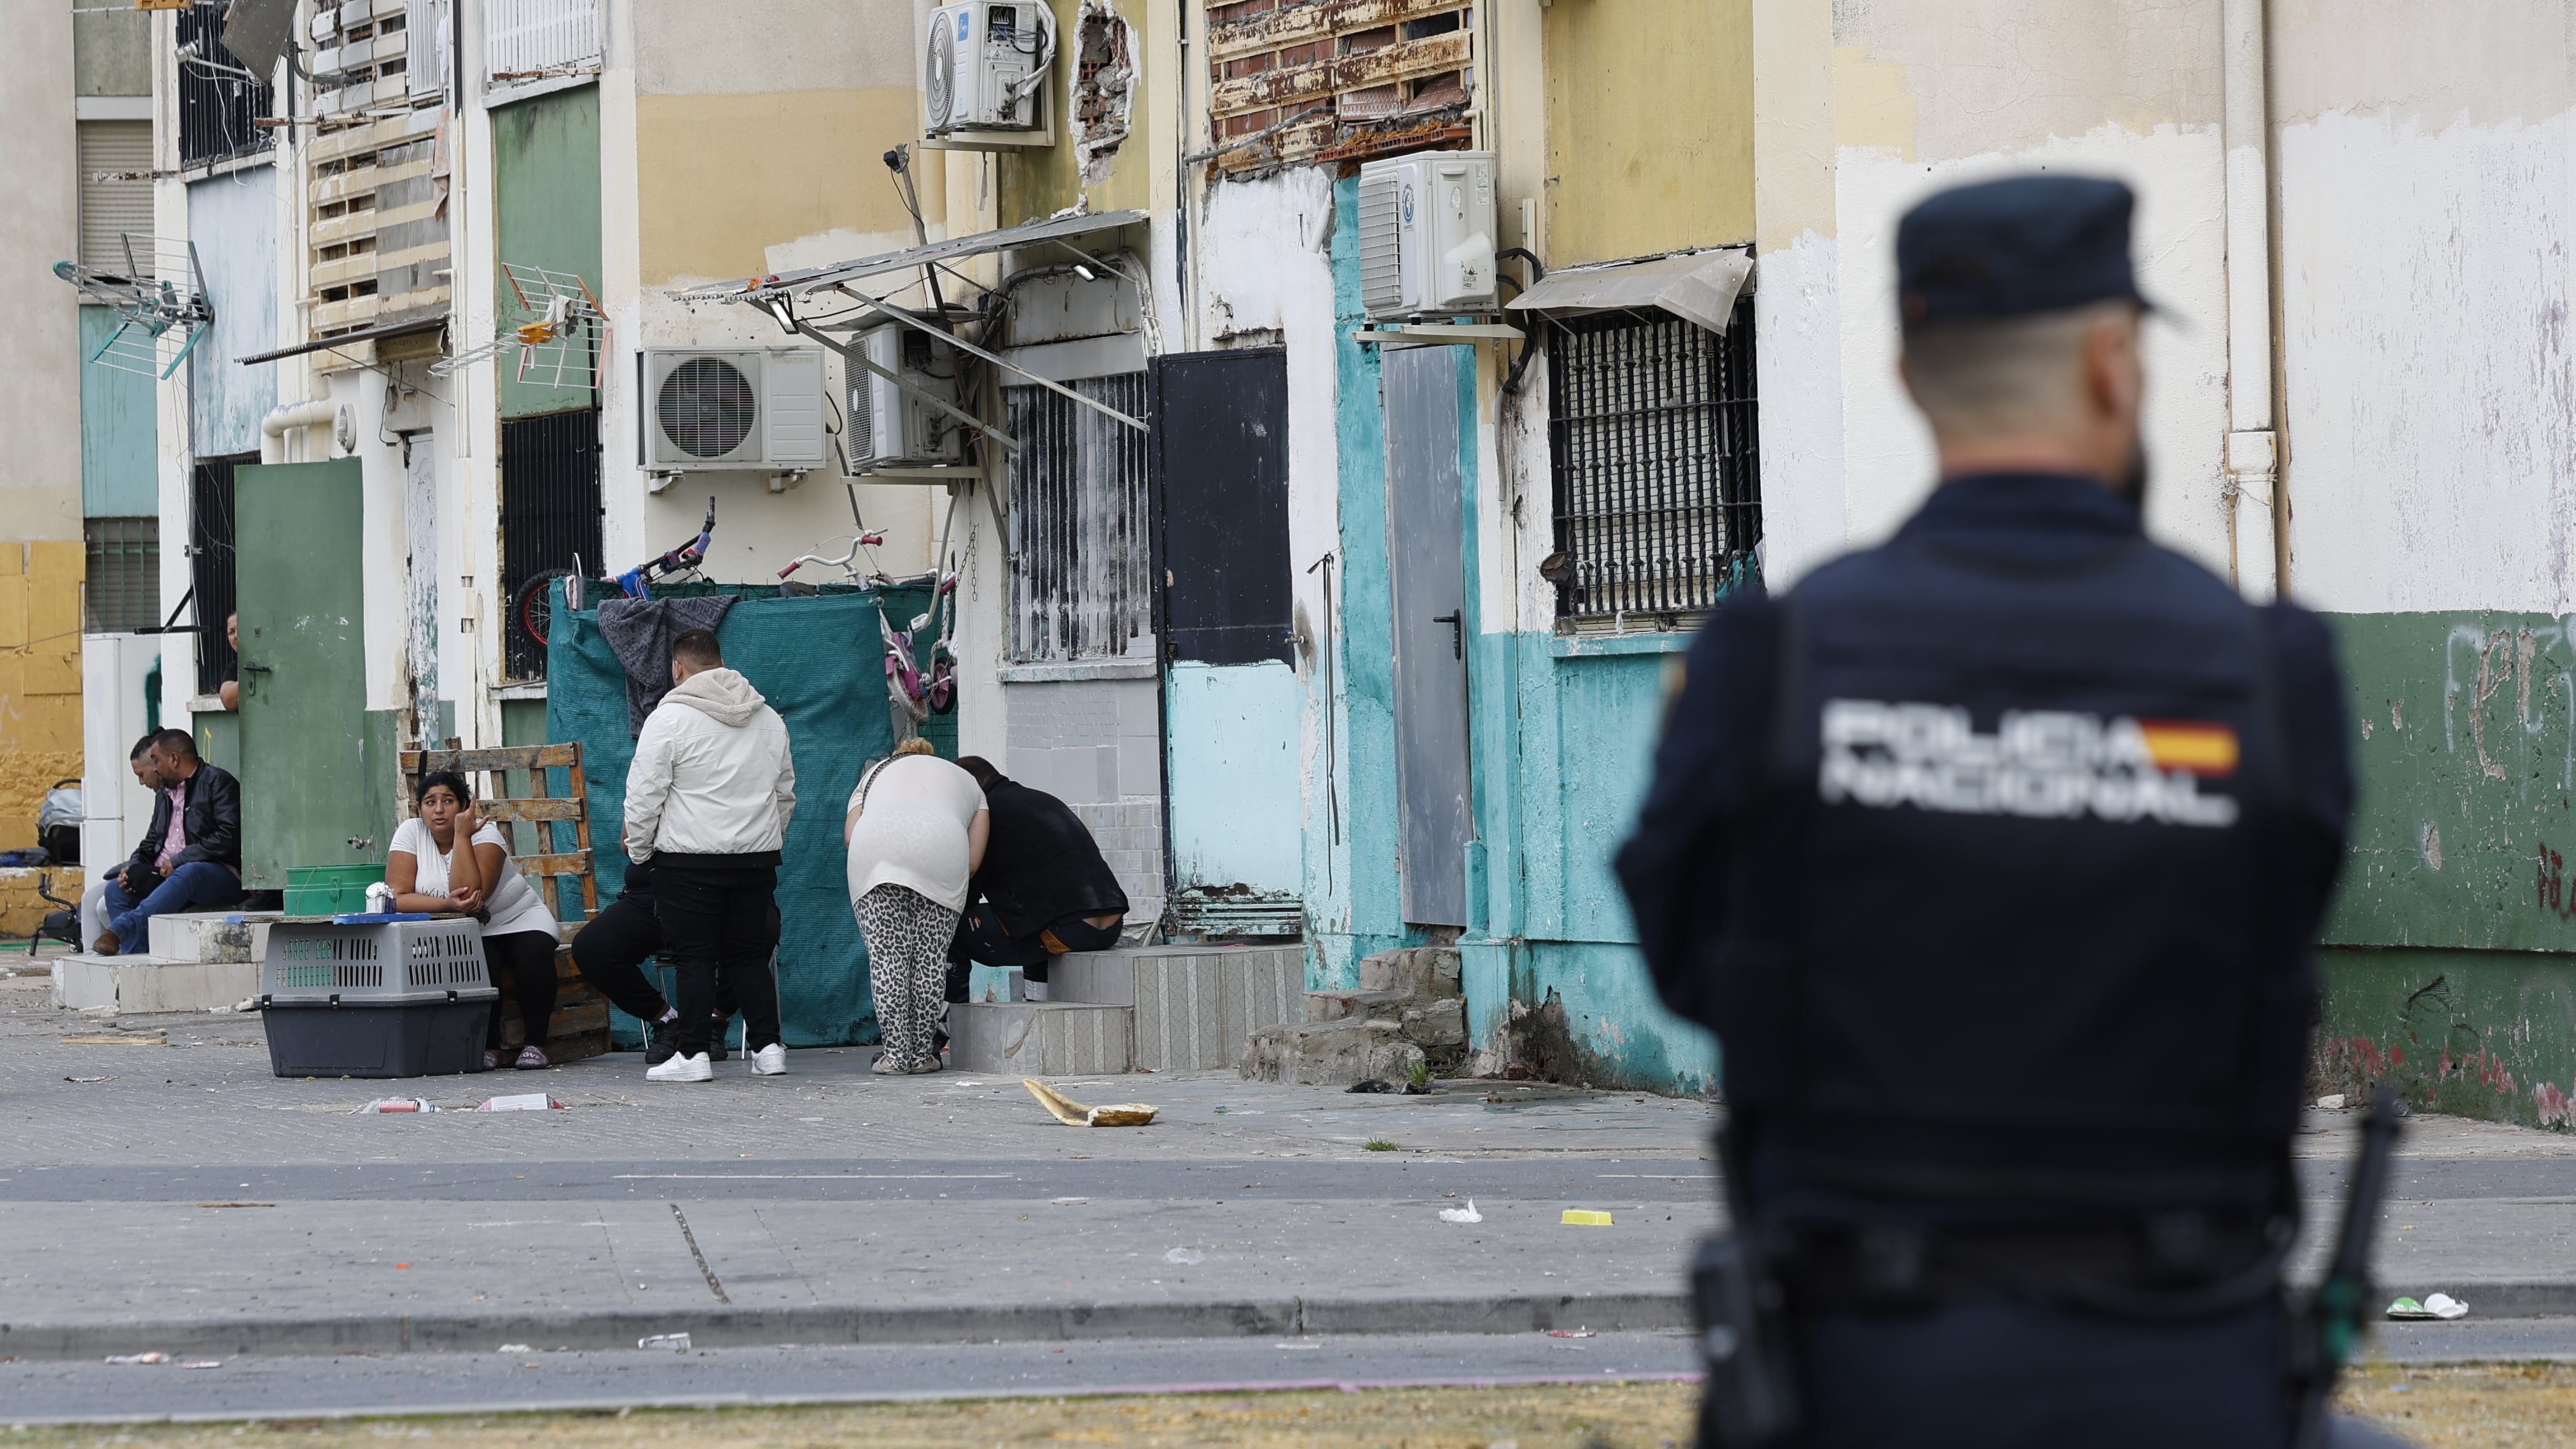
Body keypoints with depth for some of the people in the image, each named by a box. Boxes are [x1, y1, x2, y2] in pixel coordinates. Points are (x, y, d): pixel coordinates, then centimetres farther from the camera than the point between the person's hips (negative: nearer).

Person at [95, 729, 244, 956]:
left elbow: (228, 837, -16)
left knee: (187, 873, -40)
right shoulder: (165, 793, 22)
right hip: (164, 876, 8)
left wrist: (178, 861, -16)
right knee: (116, 890, -12)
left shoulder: (217, 782, -3)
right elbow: (152, 842, 23)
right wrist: (133, 867, 1)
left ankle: (119, 929, -52)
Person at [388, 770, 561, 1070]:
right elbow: (397, 899, -19)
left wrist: (462, 835, -30)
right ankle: (489, 1047, -20)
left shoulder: (485, 833, -15)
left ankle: (534, 1045, -19)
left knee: (534, 952, -30)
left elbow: (470, 893, -30)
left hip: (517, 919, 0)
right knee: (481, 961, -32)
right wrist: (447, 904, -33)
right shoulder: (410, 833, -9)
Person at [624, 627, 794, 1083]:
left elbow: (644, 794, -7)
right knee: (749, 956, 11)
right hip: (757, 857, 5)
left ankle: (694, 1054, -3)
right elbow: (785, 794, 21)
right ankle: (767, 1047, 7)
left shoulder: (669, 718, -7)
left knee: (694, 957, -1)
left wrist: (639, 850, 6)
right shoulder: (769, 719, 13)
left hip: (690, 861, -5)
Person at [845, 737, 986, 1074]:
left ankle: (895, 1054, 1)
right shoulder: (969, 784, 37)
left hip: (875, 847, 0)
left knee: (885, 955, 3)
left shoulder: (876, 772, 38)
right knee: (930, 957, 7)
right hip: (942, 846, 0)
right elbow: (973, 860, 23)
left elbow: (850, 833, 19)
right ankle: (922, 1055, 9)